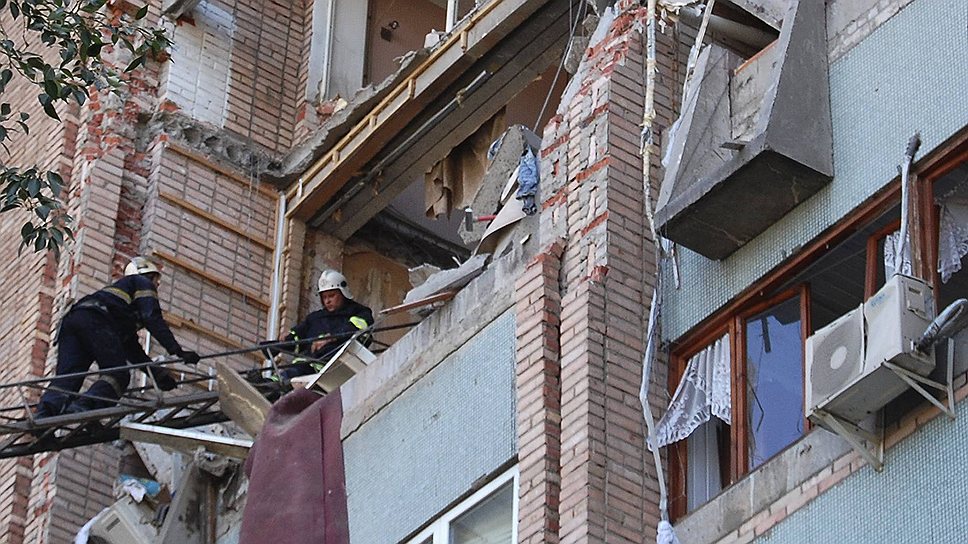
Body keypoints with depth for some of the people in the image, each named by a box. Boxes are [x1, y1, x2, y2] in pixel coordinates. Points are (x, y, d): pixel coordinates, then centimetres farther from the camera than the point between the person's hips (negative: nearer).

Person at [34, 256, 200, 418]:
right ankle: (82, 407, -38)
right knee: (118, 374, -13)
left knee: (66, 378, -7)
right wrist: (177, 350, -4)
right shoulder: (143, 283, 23)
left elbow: (132, 349, 42)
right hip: (95, 320, -8)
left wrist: (157, 373, 37)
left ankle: (43, 414, -32)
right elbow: (153, 319, 3)